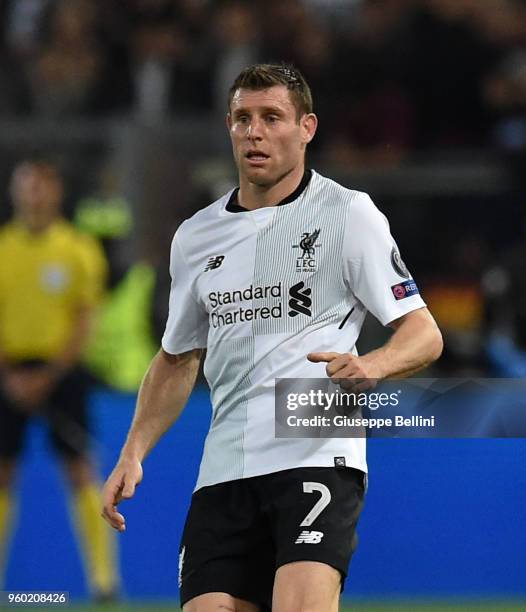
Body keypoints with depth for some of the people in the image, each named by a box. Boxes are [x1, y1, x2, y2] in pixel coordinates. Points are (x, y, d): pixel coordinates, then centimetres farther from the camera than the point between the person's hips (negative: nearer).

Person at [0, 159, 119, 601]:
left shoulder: (79, 250, 0)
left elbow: (83, 325, -3)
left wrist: (48, 376, -12)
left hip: (61, 370, -2)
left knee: (80, 470, -6)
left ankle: (104, 575, -6)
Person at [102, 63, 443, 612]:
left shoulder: (348, 213, 1)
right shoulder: (195, 236, 15)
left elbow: (424, 334, 0)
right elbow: (177, 359, 26)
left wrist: (372, 366, -22)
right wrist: (133, 453, 14)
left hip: (318, 457, -5)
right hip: (224, 470, 5)